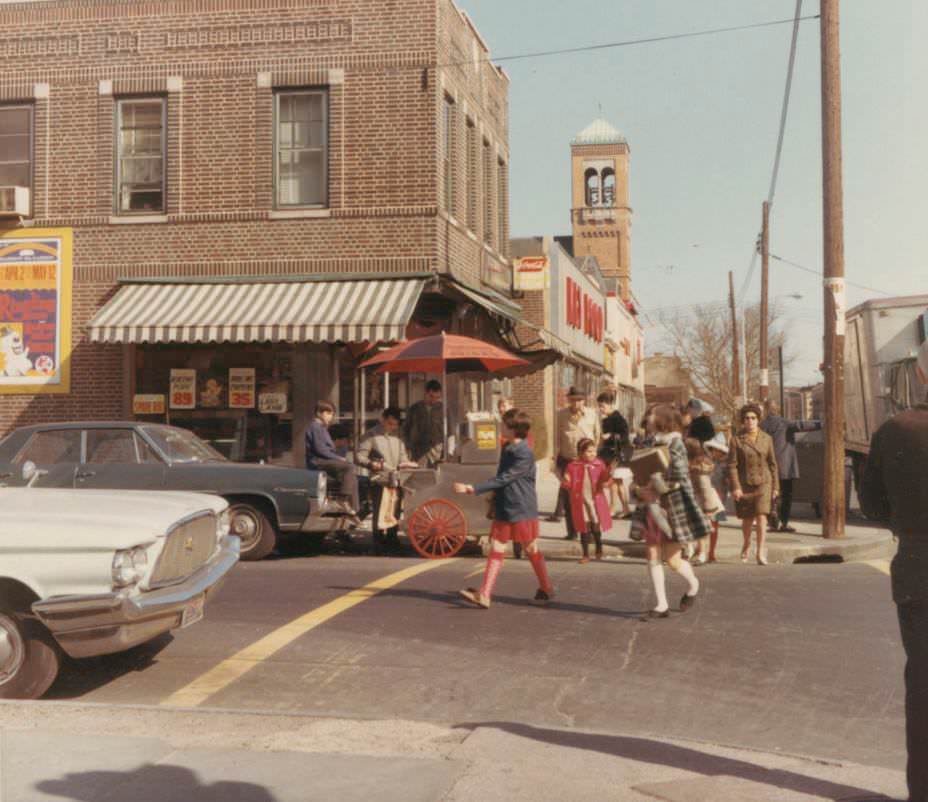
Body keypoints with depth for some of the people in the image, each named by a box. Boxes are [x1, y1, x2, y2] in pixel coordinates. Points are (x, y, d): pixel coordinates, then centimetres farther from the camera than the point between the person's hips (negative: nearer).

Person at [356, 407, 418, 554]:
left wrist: (406, 463, 3)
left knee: (394, 513, 10)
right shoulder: (372, 435, -1)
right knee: (380, 514, -7)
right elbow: (359, 457, -6)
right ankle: (379, 545, 0)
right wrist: (371, 463, -24)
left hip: (396, 481, 6)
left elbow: (402, 456, 25)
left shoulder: (397, 437, 16)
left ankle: (392, 541, 21)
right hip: (380, 480, -6)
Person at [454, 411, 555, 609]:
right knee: (496, 548, 0)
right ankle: (484, 595, -5)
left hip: (522, 510, -8)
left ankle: (546, 589, 24)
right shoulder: (506, 448, 10)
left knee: (532, 549, 6)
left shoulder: (524, 455, -18)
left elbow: (503, 479, -23)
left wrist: (474, 489, -26)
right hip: (503, 508, 8)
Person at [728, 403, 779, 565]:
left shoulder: (766, 438, 4)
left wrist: (775, 486, 8)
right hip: (744, 484, 0)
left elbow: (773, 464, 9)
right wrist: (735, 487, -12)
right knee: (747, 519, 8)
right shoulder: (736, 440, -3)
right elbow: (732, 465, -5)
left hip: (763, 482, 1)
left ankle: (761, 553, -7)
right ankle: (746, 544, 37)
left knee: (761, 516, -11)